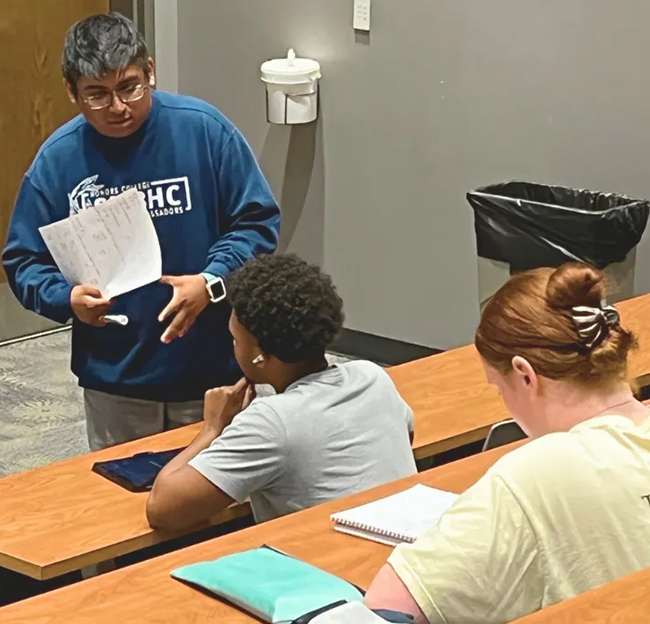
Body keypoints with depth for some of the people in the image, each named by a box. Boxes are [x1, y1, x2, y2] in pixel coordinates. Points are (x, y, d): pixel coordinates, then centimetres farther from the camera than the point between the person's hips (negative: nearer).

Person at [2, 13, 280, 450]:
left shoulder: (204, 128, -10)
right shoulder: (57, 158, -5)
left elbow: (257, 222, -5)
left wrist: (212, 281, -21)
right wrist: (67, 298, -20)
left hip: (212, 373, -1)